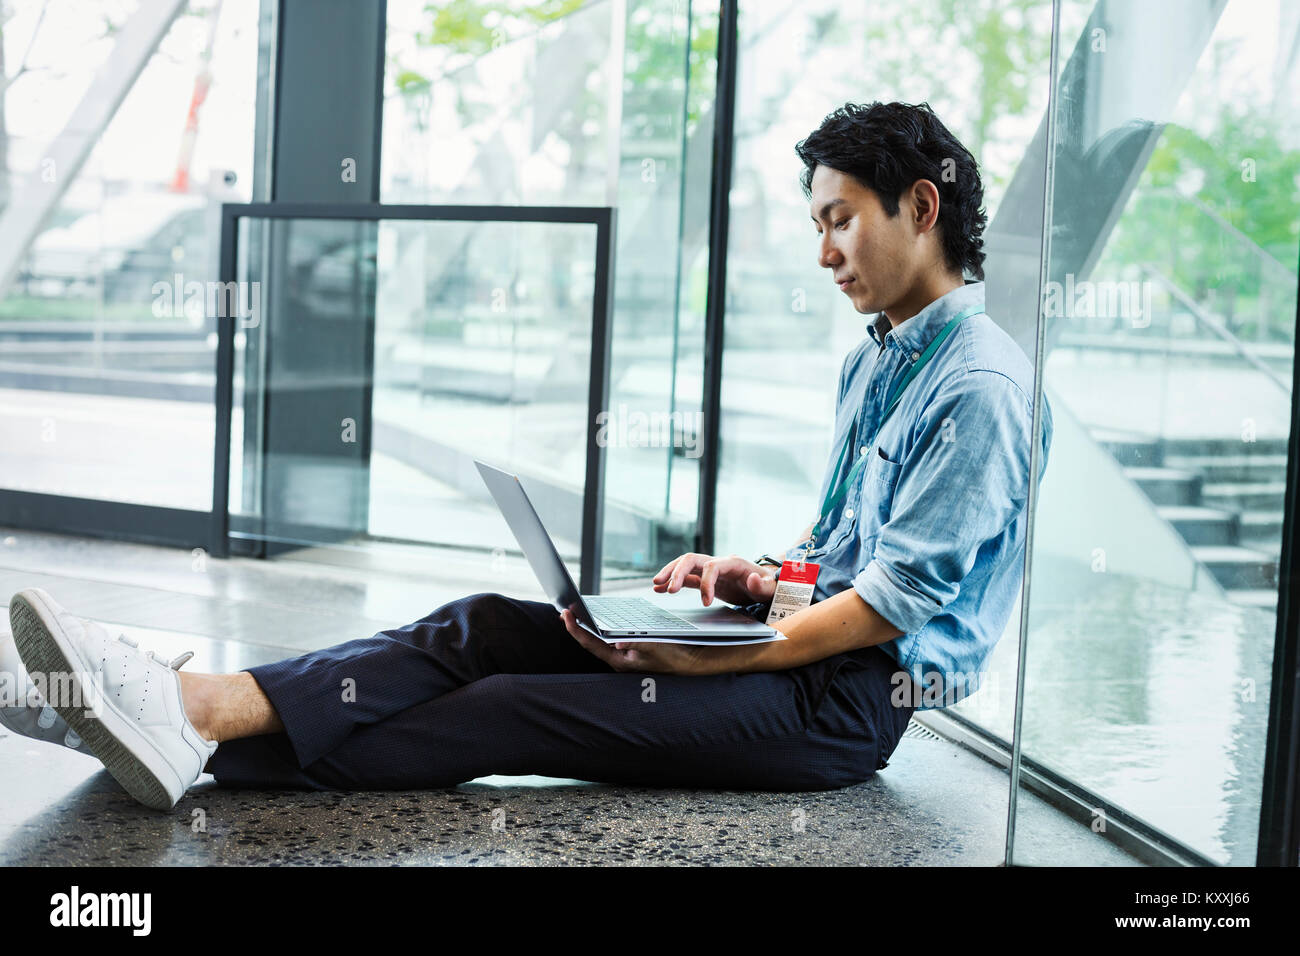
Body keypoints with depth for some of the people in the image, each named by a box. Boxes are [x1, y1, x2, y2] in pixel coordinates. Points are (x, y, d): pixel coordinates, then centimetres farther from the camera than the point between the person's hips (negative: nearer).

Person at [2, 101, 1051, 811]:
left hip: (855, 700, -8)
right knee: (491, 624, -12)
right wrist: (752, 575, 5)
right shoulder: (870, 362, 21)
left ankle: (198, 729, -33)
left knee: (525, 709, -24)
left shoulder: (981, 383, -10)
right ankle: (191, 702, -26)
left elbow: (895, 600, -17)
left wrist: (708, 660, -20)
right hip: (812, 638, 8)